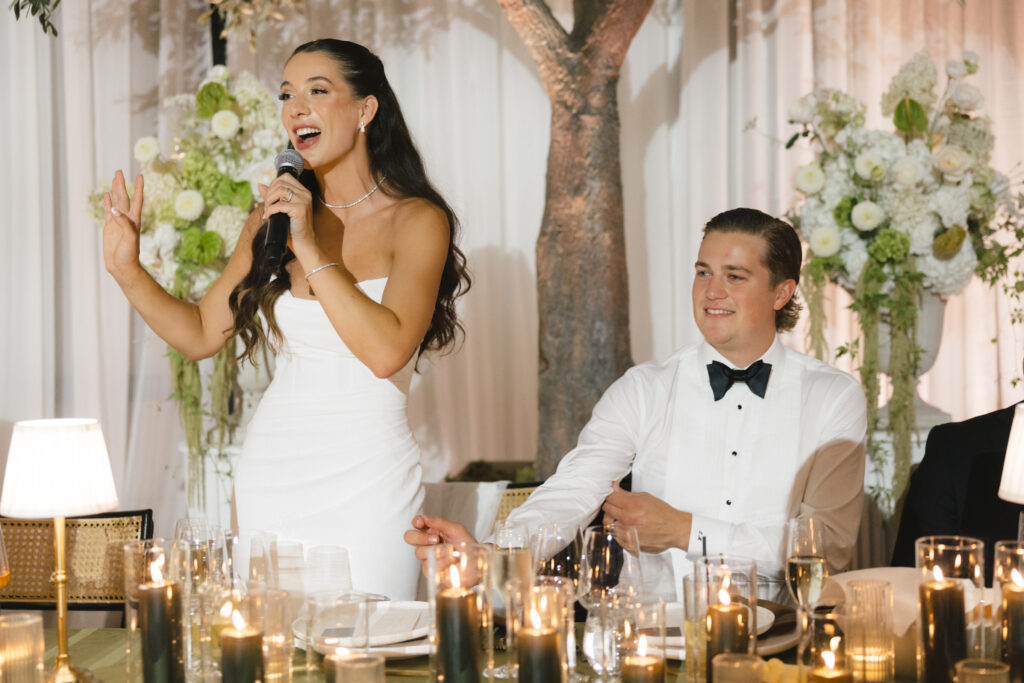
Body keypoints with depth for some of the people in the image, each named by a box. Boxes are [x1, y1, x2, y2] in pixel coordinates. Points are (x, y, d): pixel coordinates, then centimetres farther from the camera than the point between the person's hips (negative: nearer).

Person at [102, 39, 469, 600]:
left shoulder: (416, 220, -5)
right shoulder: (273, 218, 8)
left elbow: (387, 351, -19)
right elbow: (202, 333, 12)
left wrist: (309, 247, -17)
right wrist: (126, 269, -1)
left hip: (365, 484, -4)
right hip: (269, 476, 4)